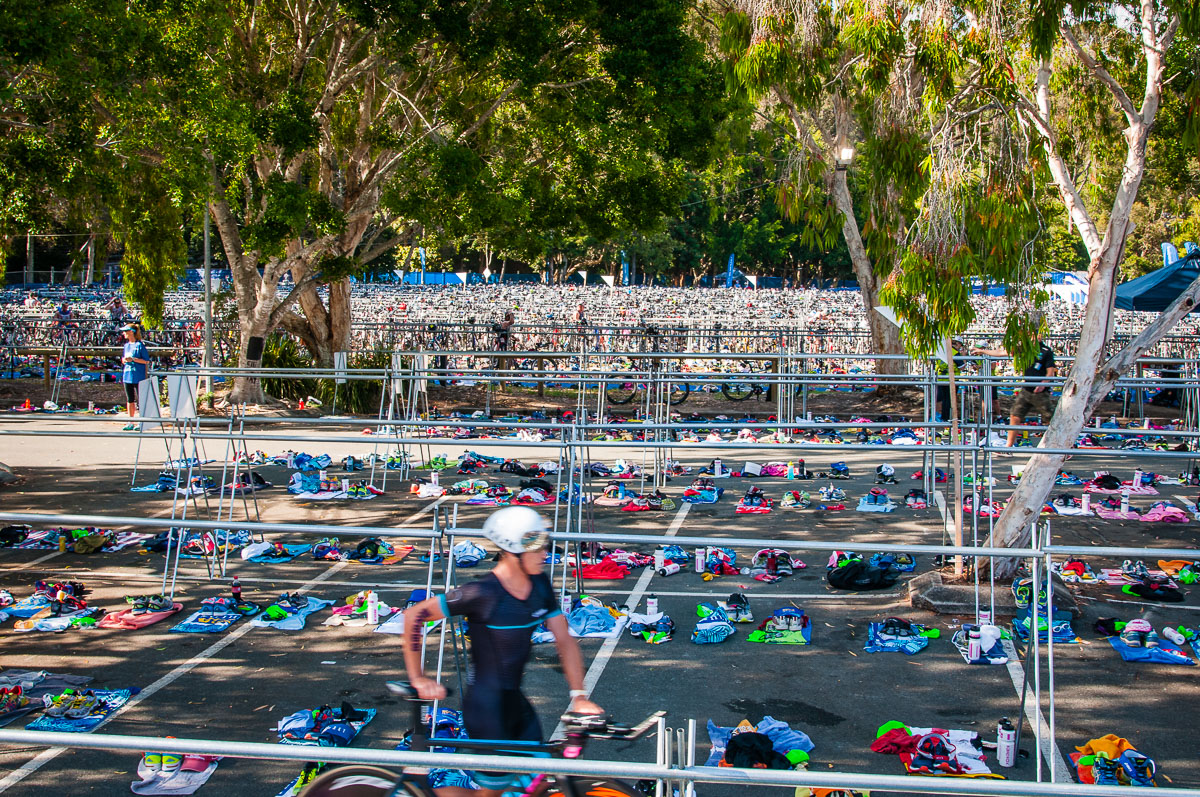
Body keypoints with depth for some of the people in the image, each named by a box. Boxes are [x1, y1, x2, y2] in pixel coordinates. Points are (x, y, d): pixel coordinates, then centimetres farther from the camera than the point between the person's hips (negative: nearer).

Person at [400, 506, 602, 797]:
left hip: (515, 702, 7)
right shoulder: (483, 593, -22)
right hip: (486, 707, -7)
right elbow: (414, 615, -18)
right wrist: (417, 678, -13)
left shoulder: (540, 586, -2)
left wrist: (579, 695, -5)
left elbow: (565, 640, 3)